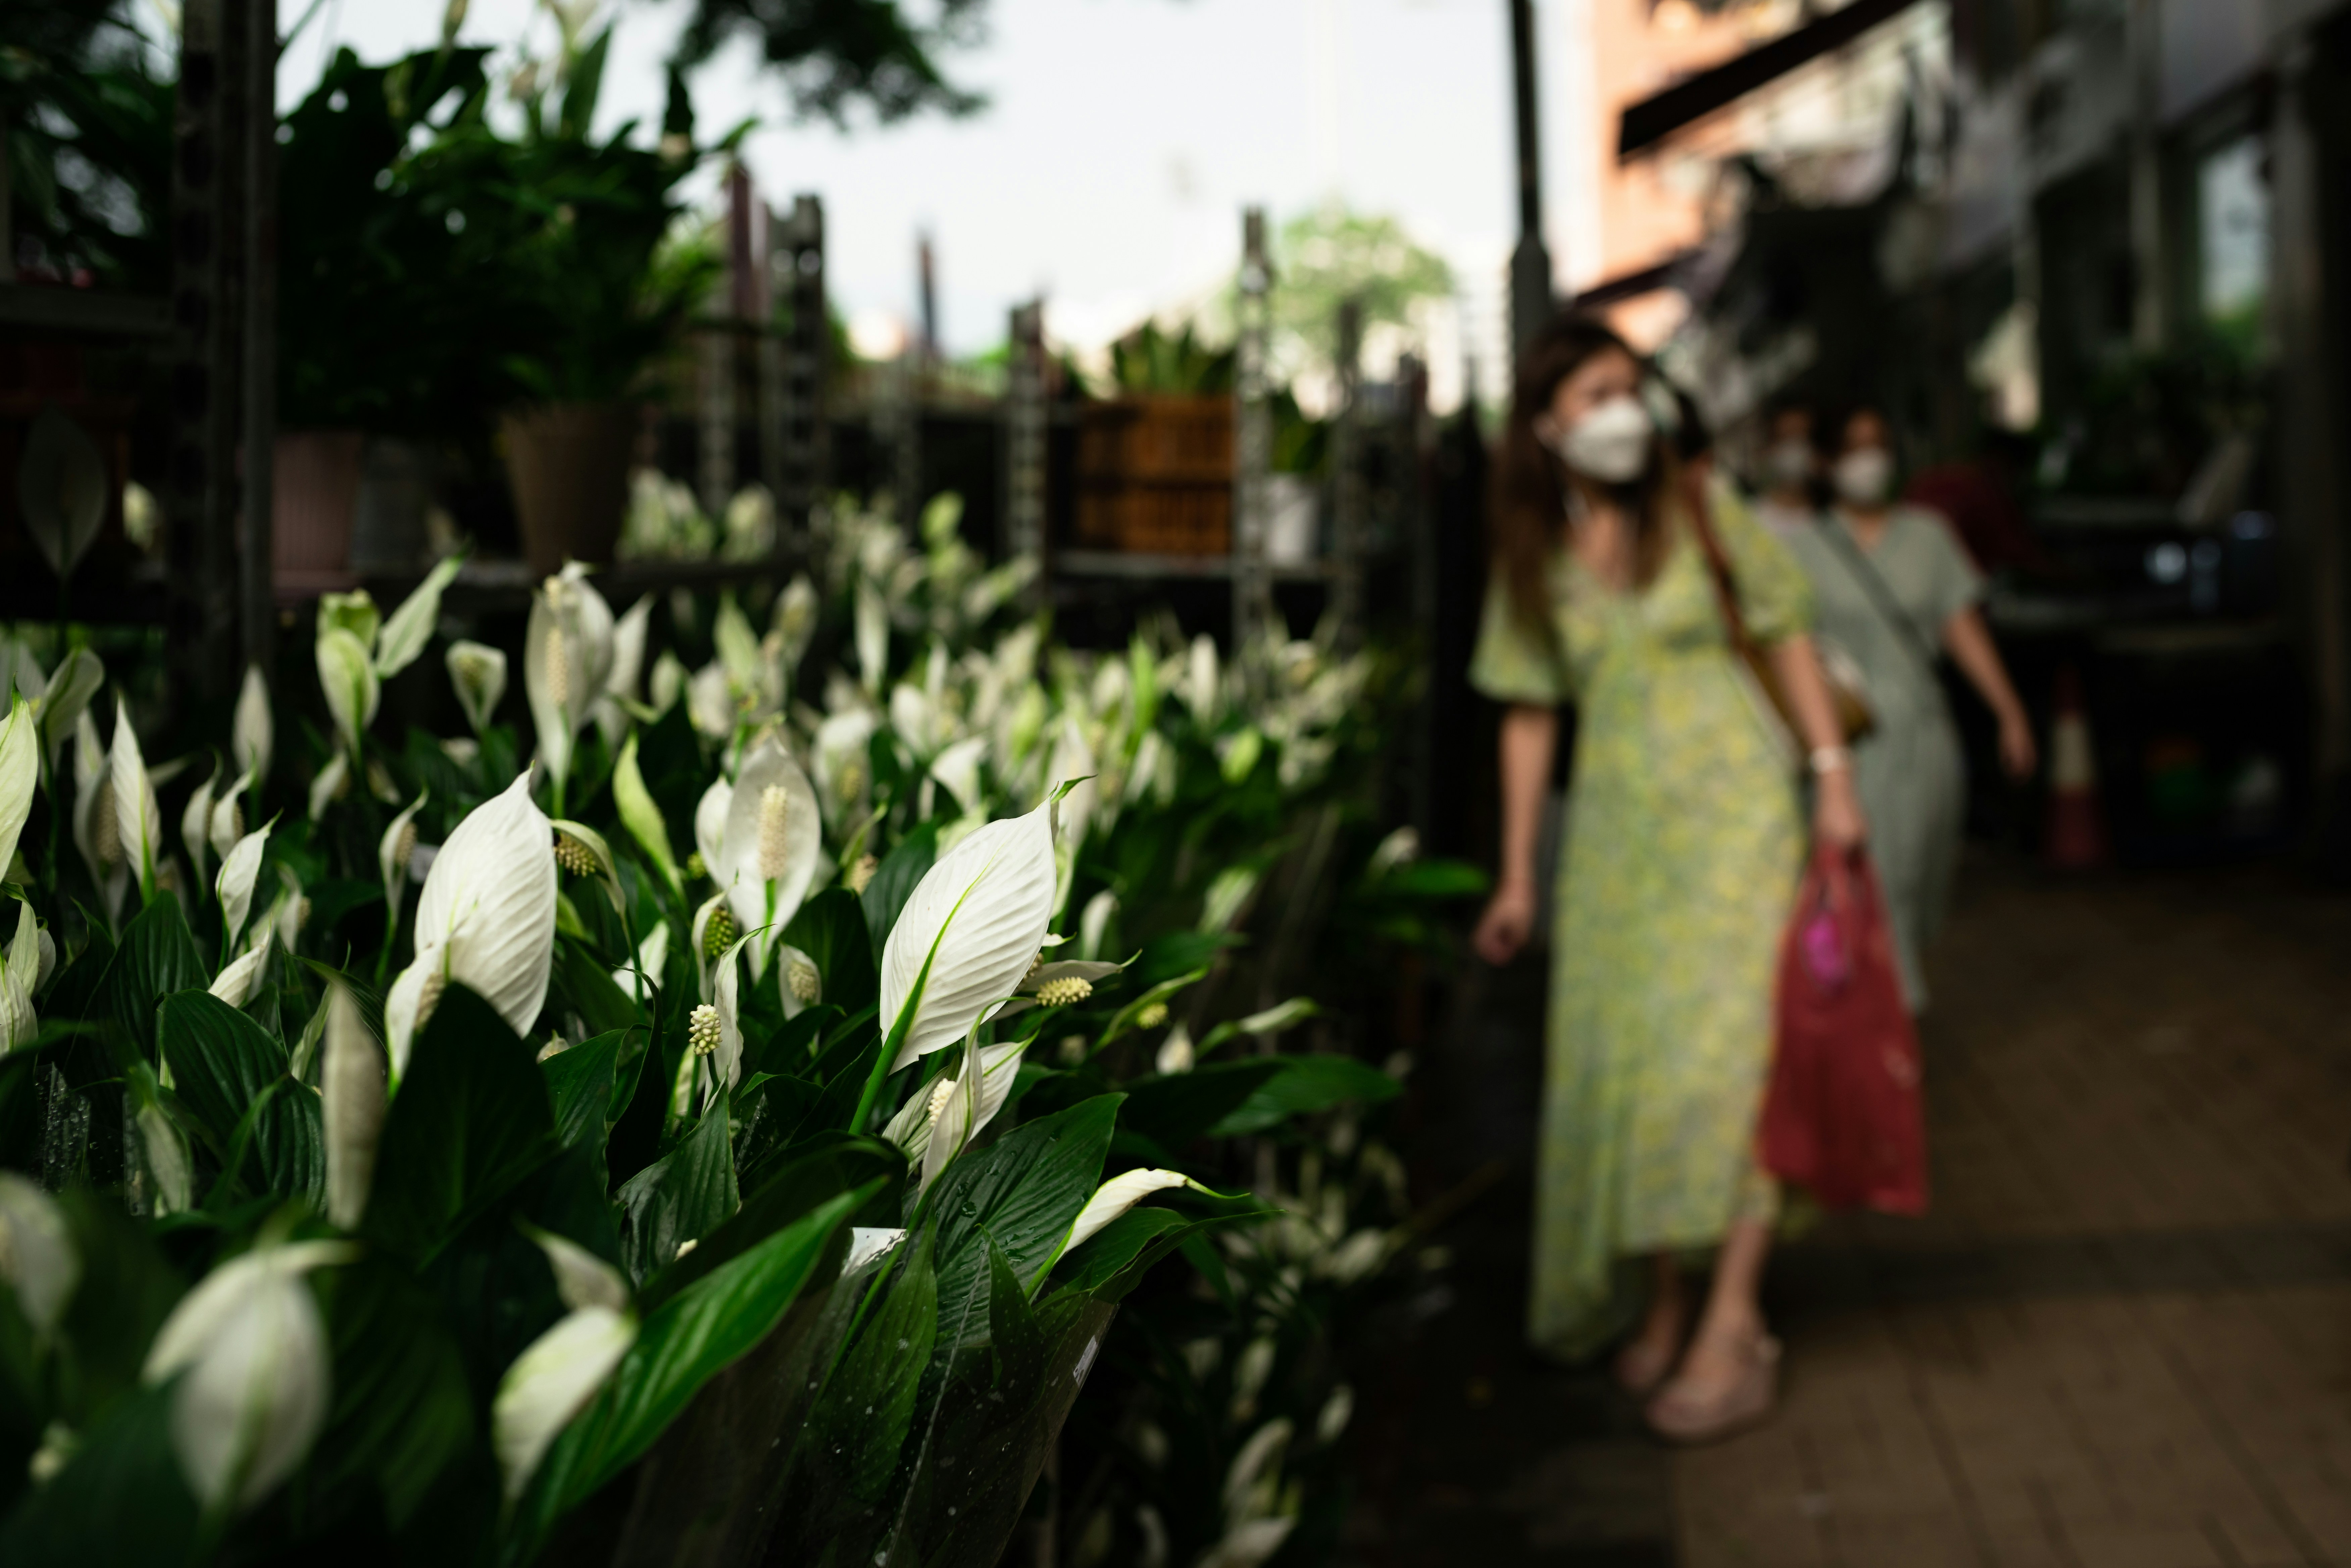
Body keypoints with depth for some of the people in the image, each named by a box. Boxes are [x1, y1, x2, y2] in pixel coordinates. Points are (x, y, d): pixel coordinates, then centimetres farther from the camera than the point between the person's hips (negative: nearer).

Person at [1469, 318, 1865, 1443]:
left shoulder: (1699, 510, -1)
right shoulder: (1533, 558, 5)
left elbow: (1787, 632, 4)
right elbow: (1530, 715, 8)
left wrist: (1833, 774, -4)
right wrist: (1516, 877, 8)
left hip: (1732, 807, -3)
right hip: (1616, 823, 3)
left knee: (1720, 1053, -12)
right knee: (1616, 1063, 3)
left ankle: (1734, 1331, -8)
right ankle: (1657, 1305, 18)